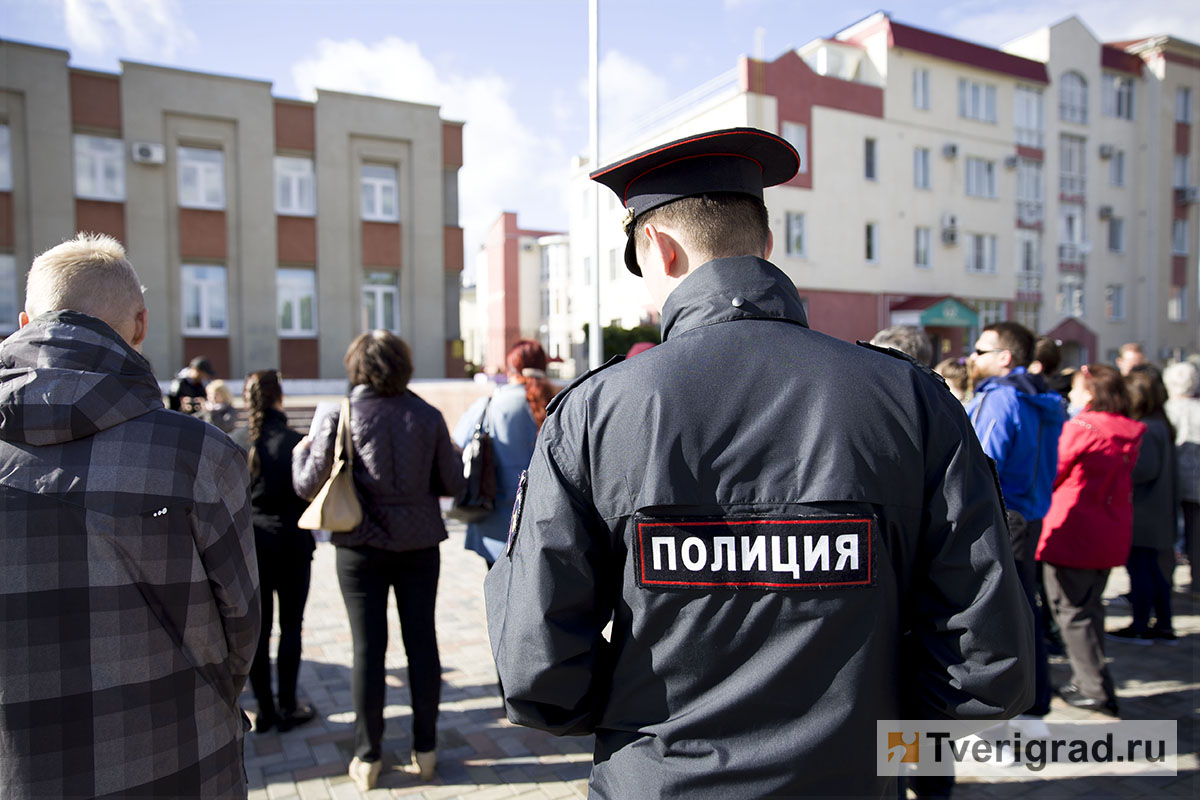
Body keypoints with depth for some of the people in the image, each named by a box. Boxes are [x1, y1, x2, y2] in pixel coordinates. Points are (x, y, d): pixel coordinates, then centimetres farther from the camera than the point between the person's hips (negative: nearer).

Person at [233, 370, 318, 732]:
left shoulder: (234, 443, -3)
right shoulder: (295, 442, -14)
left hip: (249, 541, 3)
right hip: (290, 542, -3)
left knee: (258, 627, 11)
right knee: (290, 626, 9)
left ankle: (264, 710, 20)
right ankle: (287, 708, 15)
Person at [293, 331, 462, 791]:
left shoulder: (339, 420, -8)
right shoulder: (428, 417, -4)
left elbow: (307, 486, -4)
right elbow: (452, 482, -1)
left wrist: (301, 452, 16)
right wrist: (436, 466, 21)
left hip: (362, 547, -1)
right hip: (419, 544, 1)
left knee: (368, 648, 8)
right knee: (421, 642, 11)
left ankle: (367, 758, 21)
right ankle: (425, 749, 23)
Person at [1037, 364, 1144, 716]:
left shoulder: (1079, 429, -16)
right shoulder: (1128, 434, 5)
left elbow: (1052, 474, -7)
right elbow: (1120, 483, 13)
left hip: (1072, 532, -8)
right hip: (1111, 537, 8)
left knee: (1073, 611, 2)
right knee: (1090, 607, 18)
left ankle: (1096, 689, 4)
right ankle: (1087, 681, 26)